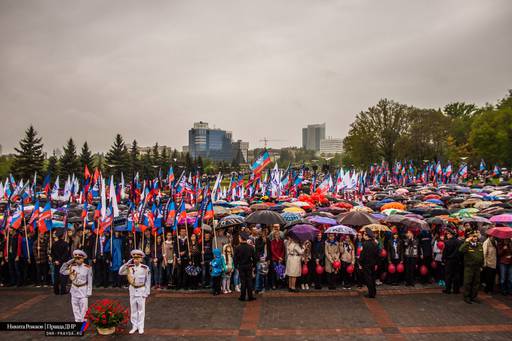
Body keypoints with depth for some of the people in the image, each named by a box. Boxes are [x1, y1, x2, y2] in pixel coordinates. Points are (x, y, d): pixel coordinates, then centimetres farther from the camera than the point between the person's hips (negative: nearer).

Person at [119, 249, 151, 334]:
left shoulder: (145, 268, -13)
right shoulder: (130, 267, -3)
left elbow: (148, 281, -7)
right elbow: (120, 272, -11)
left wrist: (146, 292, -8)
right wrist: (127, 263, -18)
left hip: (141, 290, -3)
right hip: (132, 289, 3)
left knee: (141, 309, 5)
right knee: (133, 309, 11)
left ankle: (141, 327, 16)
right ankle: (134, 326, 22)